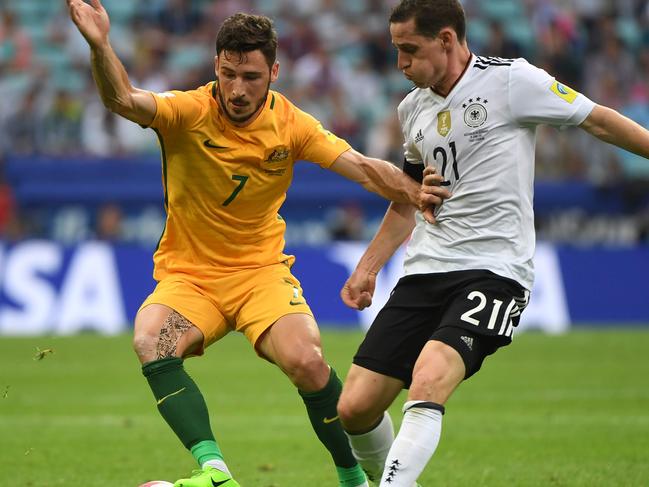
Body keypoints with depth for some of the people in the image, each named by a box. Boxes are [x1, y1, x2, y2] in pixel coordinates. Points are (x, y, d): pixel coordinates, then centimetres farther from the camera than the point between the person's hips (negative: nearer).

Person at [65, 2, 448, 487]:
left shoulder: (291, 124, -5)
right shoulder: (188, 112, -13)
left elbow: (362, 167, -7)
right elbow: (123, 100, -31)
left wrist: (414, 193, -26)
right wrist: (100, 46, -51)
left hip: (261, 270, 1)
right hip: (187, 276, 0)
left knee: (306, 362, -24)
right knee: (151, 343, -31)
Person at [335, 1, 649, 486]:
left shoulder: (509, 80, -7)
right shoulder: (413, 108, 13)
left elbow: (597, 119, 2)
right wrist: (367, 269, 22)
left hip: (493, 269, -6)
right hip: (425, 269, 7)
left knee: (427, 382, -31)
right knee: (355, 407, -2)